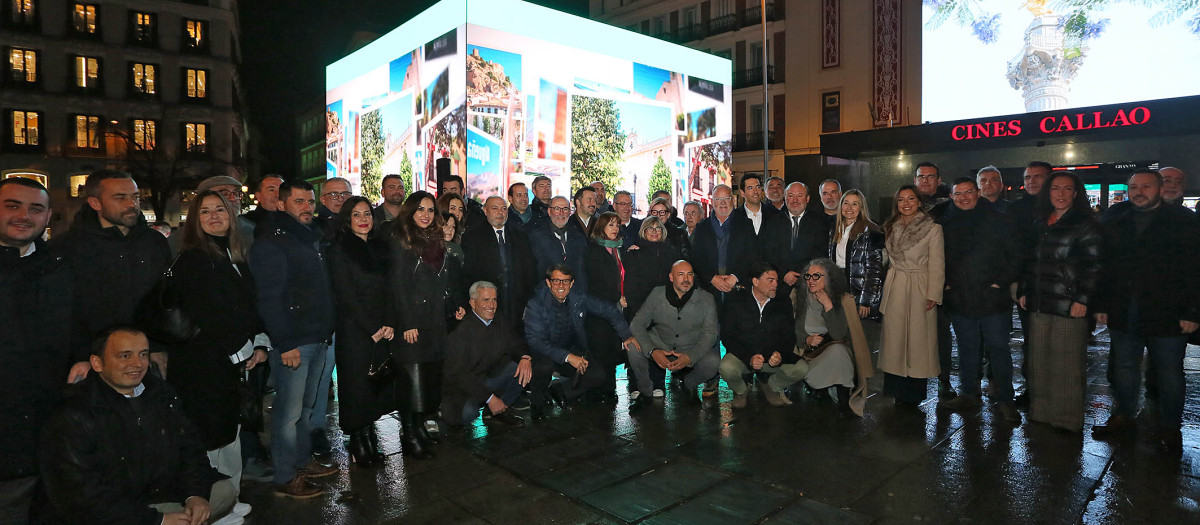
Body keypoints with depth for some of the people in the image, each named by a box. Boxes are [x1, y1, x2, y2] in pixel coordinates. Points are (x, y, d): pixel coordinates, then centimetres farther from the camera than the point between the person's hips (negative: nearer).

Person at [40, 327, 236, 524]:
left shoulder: (159, 391, 3)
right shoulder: (72, 417, -18)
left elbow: (189, 445, 8)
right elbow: (84, 497, -22)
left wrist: (196, 494, -9)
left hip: (162, 497, 7)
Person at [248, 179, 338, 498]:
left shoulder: (313, 241, 16)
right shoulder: (271, 245, -9)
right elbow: (270, 299, -16)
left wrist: (329, 332, 14)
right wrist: (285, 344, -19)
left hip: (321, 340, 8)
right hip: (293, 343, -8)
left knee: (310, 407, 16)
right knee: (289, 411, 0)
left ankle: (303, 461, 30)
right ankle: (285, 478, 11)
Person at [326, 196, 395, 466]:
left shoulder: (380, 246, 12)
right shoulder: (339, 249, -4)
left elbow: (389, 288, 11)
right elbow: (345, 295, -9)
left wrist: (390, 323, -2)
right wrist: (372, 328, -11)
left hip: (383, 330, 5)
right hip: (354, 330, -5)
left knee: (379, 384, 7)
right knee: (357, 385, 0)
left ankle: (369, 440, 19)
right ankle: (358, 444, 14)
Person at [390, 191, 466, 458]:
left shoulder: (438, 240, 16)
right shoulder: (400, 240, -3)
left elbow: (449, 277, 18)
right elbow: (398, 284, -9)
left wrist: (458, 304, 4)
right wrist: (407, 323, -14)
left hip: (437, 320, 6)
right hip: (413, 322, -6)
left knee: (431, 376, 8)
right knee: (413, 377, -5)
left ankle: (420, 427, 20)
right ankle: (409, 436, 5)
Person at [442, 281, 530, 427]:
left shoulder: (501, 325, 0)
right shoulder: (460, 333, -18)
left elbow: (517, 346, 9)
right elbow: (458, 375, -20)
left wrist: (525, 358, -18)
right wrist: (489, 398, -25)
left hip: (490, 380, 5)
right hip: (463, 388, -5)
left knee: (523, 366, -13)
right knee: (466, 414, -35)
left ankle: (500, 411, 0)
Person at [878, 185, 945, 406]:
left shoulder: (933, 228, -4)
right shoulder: (891, 227, 10)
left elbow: (936, 265, -6)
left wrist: (933, 295, -11)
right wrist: (885, 286, 8)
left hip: (919, 288, -4)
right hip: (894, 288, 4)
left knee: (918, 338, 1)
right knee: (894, 336, 5)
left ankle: (914, 393, 13)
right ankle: (897, 390, 16)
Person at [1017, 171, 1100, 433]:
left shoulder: (1085, 224, -2)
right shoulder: (1041, 223, 15)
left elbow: (1092, 265, -8)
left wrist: (1082, 299, -14)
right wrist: (1024, 291, 12)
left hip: (1069, 305, -6)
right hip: (1039, 303, 6)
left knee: (1066, 364, 0)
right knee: (1039, 361, 10)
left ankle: (1067, 421, 12)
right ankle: (1041, 414, 21)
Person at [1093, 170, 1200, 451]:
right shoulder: (1113, 225, 10)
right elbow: (1103, 269, 12)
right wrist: (1102, 305, 6)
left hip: (1167, 315, -3)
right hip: (1124, 316, 3)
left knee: (1169, 373, 7)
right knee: (1124, 368, 12)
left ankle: (1170, 426, 22)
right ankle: (1123, 416, 27)